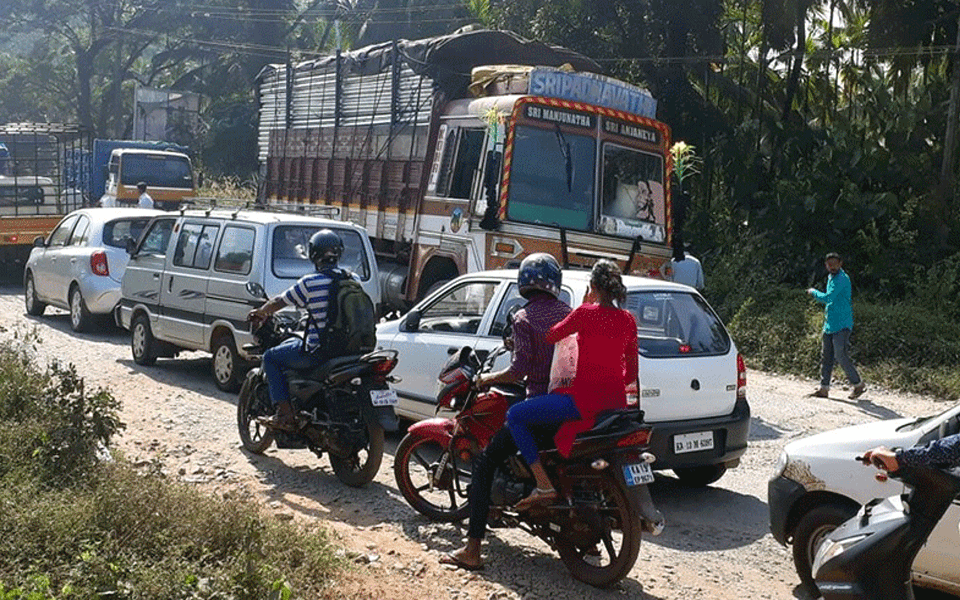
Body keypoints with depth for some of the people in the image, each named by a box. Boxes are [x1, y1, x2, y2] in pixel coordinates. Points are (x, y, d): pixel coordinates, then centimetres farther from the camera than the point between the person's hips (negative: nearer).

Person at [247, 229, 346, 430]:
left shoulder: (310, 283, -13)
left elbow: (279, 302, -1)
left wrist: (260, 312, 18)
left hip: (318, 351, -7)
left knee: (270, 357, 12)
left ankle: (285, 414, 3)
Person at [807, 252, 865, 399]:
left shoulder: (842, 278, -14)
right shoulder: (831, 277, 16)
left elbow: (828, 298, -21)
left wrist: (813, 292, -7)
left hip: (841, 325, -9)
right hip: (829, 325, 9)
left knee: (841, 355, -10)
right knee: (826, 356, 8)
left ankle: (858, 384, 4)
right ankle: (824, 388, 13)